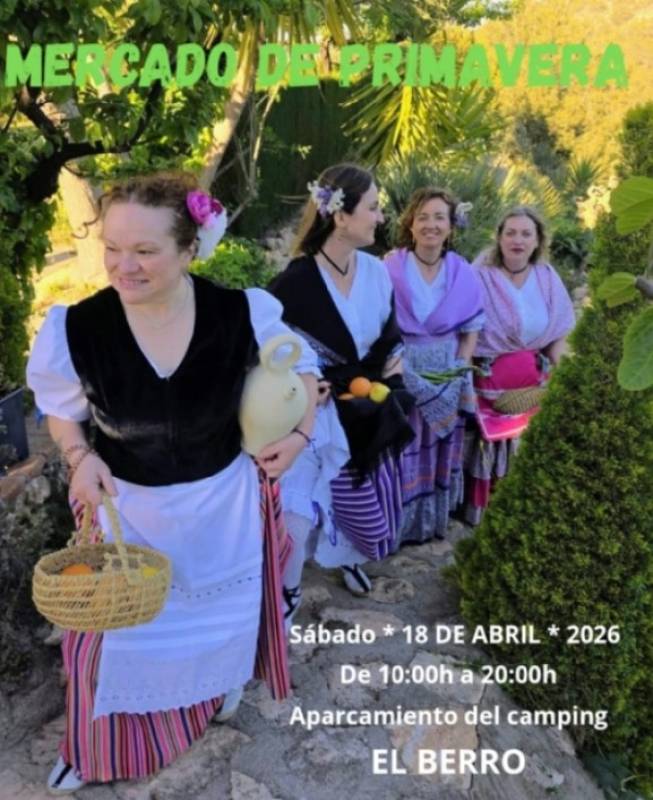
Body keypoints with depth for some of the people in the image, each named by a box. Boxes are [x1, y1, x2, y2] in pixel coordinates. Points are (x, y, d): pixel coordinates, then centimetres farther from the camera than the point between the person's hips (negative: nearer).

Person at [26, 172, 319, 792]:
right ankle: (102, 747, 47)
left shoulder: (243, 314, -22)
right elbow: (62, 409, 0)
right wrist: (79, 456, -18)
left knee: (224, 603, 25)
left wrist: (299, 431, -15)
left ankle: (224, 684, 61)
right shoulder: (75, 328, -21)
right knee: (116, 622, 17)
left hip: (224, 497, 1)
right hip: (126, 506, 0)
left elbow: (300, 369, -1)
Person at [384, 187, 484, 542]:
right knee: (399, 453, 2)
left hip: (446, 382, 4)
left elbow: (470, 329, 9)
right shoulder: (391, 268, -11)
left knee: (438, 453, 15)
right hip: (399, 376, -4)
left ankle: (432, 522, 33)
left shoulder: (462, 273, 2)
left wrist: (459, 370, -4)